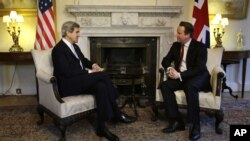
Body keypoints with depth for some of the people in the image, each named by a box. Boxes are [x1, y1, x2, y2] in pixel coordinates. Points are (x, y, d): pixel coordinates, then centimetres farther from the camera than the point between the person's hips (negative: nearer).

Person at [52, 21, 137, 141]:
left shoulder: (75, 46, 16)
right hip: (68, 85, -8)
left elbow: (84, 60, 28)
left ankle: (102, 127, -21)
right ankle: (117, 114, -16)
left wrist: (93, 65, 4)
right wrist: (89, 72, -18)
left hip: (80, 81, 9)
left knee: (101, 86, -24)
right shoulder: (58, 49, -12)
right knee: (102, 75, -25)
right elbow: (67, 72, -22)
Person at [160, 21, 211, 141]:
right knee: (164, 85, -23)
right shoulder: (176, 45, 8)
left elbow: (200, 68, -20)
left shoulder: (200, 47, -10)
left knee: (190, 86, -39)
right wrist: (169, 69, -13)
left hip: (198, 78, -5)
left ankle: (194, 125, -31)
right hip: (180, 77, 6)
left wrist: (180, 75, -27)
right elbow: (165, 60, 11)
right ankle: (176, 121, -21)